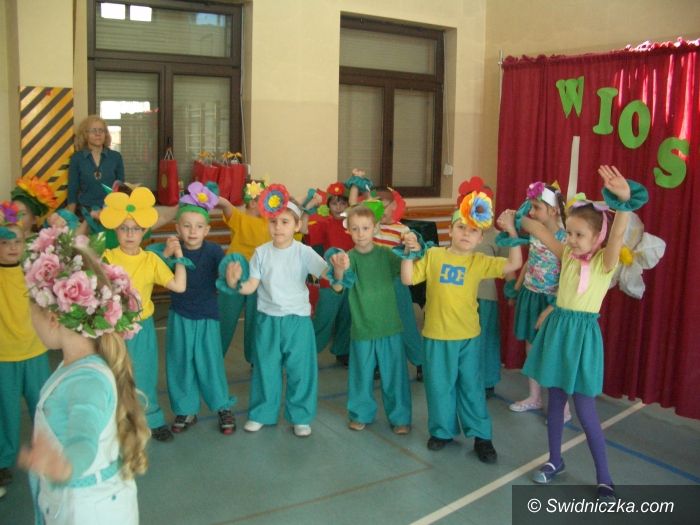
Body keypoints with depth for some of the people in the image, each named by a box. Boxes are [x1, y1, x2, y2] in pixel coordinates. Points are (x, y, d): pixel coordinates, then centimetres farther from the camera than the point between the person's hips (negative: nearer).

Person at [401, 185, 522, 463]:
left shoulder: (480, 262, -3)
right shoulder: (433, 255, -2)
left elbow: (514, 264, -8)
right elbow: (408, 279, -2)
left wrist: (511, 231, -13)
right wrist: (410, 253, -15)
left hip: (468, 336, 0)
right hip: (436, 335, 0)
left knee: (471, 386, 10)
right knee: (439, 385, 13)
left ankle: (481, 435, 22)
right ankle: (442, 430, 31)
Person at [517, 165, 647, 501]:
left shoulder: (605, 261, -11)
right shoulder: (566, 254, 4)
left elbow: (617, 236, -30)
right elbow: (539, 230, 10)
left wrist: (625, 201, -46)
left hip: (583, 333, -5)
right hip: (557, 329, 5)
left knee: (585, 409, -2)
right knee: (555, 400, 14)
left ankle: (603, 477, 13)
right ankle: (555, 461, 30)